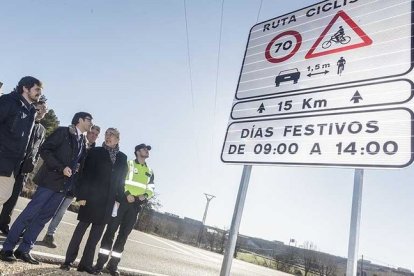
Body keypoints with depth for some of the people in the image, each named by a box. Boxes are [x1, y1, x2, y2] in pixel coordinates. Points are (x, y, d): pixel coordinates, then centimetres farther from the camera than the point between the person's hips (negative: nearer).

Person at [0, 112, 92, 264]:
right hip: (51, 180, -6)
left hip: (64, 185, 6)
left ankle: (24, 250, 16)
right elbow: (44, 150, -11)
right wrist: (61, 168, -17)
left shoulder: (82, 140, 14)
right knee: (29, 213, -2)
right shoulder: (62, 131, -4)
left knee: (43, 217, 8)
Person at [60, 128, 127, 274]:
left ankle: (86, 263, 19)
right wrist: (82, 195, -12)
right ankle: (68, 260, 17)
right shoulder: (95, 152, 0)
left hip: (108, 201, 3)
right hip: (92, 197, -3)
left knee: (97, 232, 9)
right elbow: (85, 175, -5)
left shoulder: (122, 158, 9)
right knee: (82, 227, 4)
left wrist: (119, 199, 2)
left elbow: (120, 181, 9)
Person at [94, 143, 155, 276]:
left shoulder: (150, 172, 18)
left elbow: (151, 189, 14)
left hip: (136, 205, 4)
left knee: (124, 234, 5)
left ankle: (113, 264, 13)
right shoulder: (128, 164, 6)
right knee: (111, 230, -2)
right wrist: (127, 194, -17)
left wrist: (145, 195, -7)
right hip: (122, 201, -3)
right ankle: (100, 262, 5)